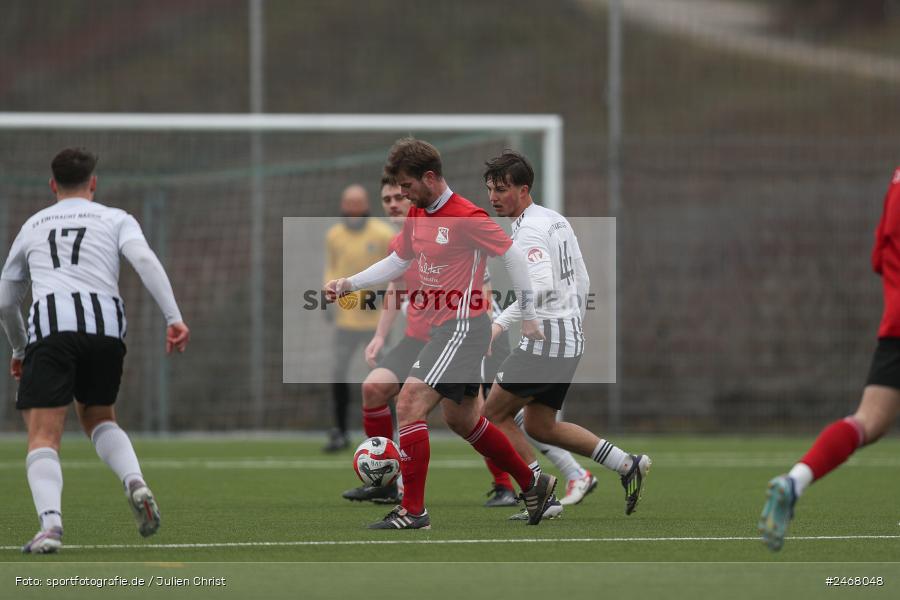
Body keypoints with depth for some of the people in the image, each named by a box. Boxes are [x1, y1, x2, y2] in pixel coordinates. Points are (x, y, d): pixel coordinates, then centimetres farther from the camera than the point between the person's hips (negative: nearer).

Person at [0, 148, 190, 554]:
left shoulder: (33, 226, 26)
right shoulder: (115, 219, 21)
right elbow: (145, 261, -1)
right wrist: (174, 318, -7)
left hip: (50, 325, -1)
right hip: (105, 325, 1)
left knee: (43, 435, -3)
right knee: (98, 418, 24)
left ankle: (50, 522, -27)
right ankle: (135, 483, -3)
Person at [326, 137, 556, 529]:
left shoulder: (466, 217, -17)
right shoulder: (418, 215, 9)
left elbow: (513, 256, -14)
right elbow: (397, 261, 21)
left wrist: (528, 317, -10)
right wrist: (347, 285, 10)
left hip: (464, 327, -10)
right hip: (443, 328, 10)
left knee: (409, 405, -16)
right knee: (460, 419, 18)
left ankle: (413, 511, -13)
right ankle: (532, 484, 33)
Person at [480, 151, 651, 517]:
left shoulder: (528, 231, -16)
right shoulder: (556, 221, 14)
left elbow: (541, 285, -31)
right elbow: (581, 281, 21)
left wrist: (500, 324, -32)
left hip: (544, 341, -10)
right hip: (570, 341, 10)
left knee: (494, 414, 1)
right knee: (539, 427, 17)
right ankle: (628, 465, 13)